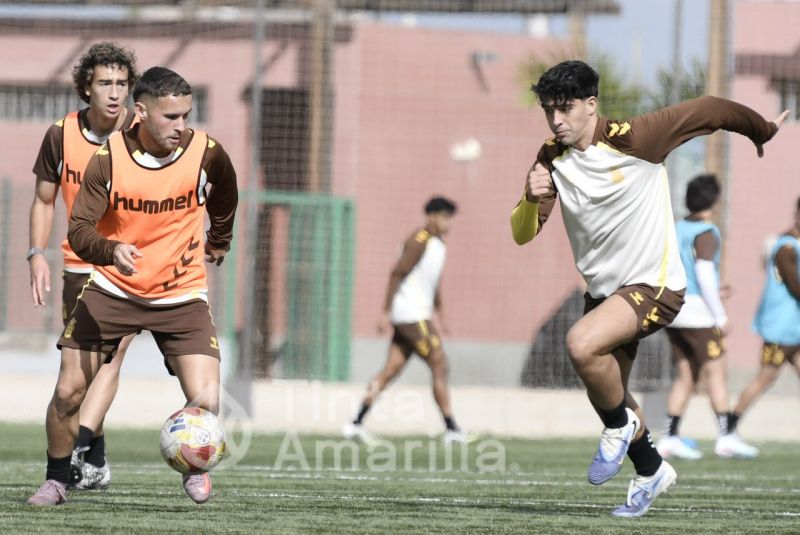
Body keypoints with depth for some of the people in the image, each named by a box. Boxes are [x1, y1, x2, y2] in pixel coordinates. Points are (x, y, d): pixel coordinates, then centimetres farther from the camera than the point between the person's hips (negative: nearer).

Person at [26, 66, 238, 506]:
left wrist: (219, 241, 28)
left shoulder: (205, 152, -13)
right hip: (111, 289, 0)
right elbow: (79, 230, -19)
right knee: (69, 391, -5)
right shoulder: (108, 158, -16)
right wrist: (113, 250, -40)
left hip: (181, 295, 0)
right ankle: (56, 481, 18)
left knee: (205, 401, -14)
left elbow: (223, 197, 11)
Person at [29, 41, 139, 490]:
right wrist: (38, 255, -4)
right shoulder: (61, 136, -2)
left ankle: (79, 448, -28)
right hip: (80, 264, 3)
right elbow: (44, 200, 8)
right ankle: (95, 463, 21)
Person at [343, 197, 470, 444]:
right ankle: (451, 430, -5)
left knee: (392, 369, 5)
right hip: (410, 314, -10)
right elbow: (397, 274, -17)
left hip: (417, 315, 10)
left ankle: (356, 423, 4)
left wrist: (440, 313, 25)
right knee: (439, 366, -8)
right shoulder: (419, 242, -13)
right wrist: (386, 313, -20)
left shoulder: (438, 243, 18)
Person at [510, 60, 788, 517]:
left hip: (655, 286, -7)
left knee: (582, 343, -31)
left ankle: (621, 425, -4)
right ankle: (652, 471, 42)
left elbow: (710, 111, -8)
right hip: (604, 290, 7)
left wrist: (764, 132, 8)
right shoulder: (551, 158, -2)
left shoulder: (633, 139, -18)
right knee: (608, 396, 16)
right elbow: (522, 234, -4)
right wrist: (533, 199, -26)